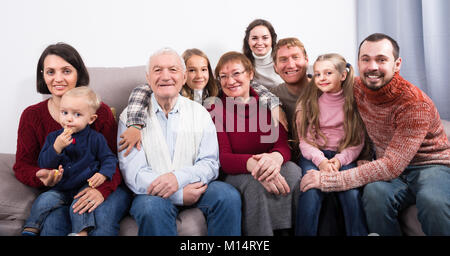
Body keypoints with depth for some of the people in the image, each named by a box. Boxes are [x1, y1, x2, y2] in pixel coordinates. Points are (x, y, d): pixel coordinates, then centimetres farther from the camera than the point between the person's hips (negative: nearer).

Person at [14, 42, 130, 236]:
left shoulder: (101, 111, -3)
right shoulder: (31, 116, 3)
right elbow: (22, 165, 6)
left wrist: (102, 189, -25)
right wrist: (42, 177, -19)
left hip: (102, 189, -1)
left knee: (105, 217, -31)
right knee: (53, 223, -30)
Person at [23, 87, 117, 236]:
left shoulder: (95, 138, -4)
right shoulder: (53, 137, 4)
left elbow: (109, 159, 2)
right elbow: (43, 164, -2)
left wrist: (103, 174, -19)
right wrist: (57, 147, -20)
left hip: (85, 186, -3)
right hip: (61, 189, 4)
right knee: (43, 200, -14)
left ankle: (81, 232, -20)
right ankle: (30, 230, 2)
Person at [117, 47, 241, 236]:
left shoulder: (199, 113, 8)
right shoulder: (131, 116, 1)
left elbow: (210, 163, 1)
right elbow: (132, 172, -8)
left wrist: (179, 177, -22)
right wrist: (180, 195, -20)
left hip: (193, 186, 3)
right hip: (152, 192, -2)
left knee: (229, 196, -24)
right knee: (153, 206, -34)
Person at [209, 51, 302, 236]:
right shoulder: (215, 110, -2)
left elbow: (283, 145, -3)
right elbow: (222, 158, -12)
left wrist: (275, 158, -31)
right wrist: (253, 164, -35)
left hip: (270, 167, 3)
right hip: (235, 174, -2)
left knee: (293, 171, -29)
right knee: (255, 184, -35)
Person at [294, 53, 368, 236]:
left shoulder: (354, 101, 3)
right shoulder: (308, 101, 3)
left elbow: (358, 141, 2)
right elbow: (305, 140, 0)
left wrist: (340, 159, -16)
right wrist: (320, 160, -18)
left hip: (344, 157, 0)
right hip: (313, 155, 0)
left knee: (351, 191, -27)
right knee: (311, 190, -28)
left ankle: (360, 233, -8)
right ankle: (304, 234, -14)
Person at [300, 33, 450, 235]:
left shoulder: (416, 103, -22)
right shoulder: (357, 88, -4)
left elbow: (391, 166, -27)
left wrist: (330, 180, -31)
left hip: (431, 164, -3)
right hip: (390, 169, 4)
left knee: (432, 200, -37)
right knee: (374, 193, -31)